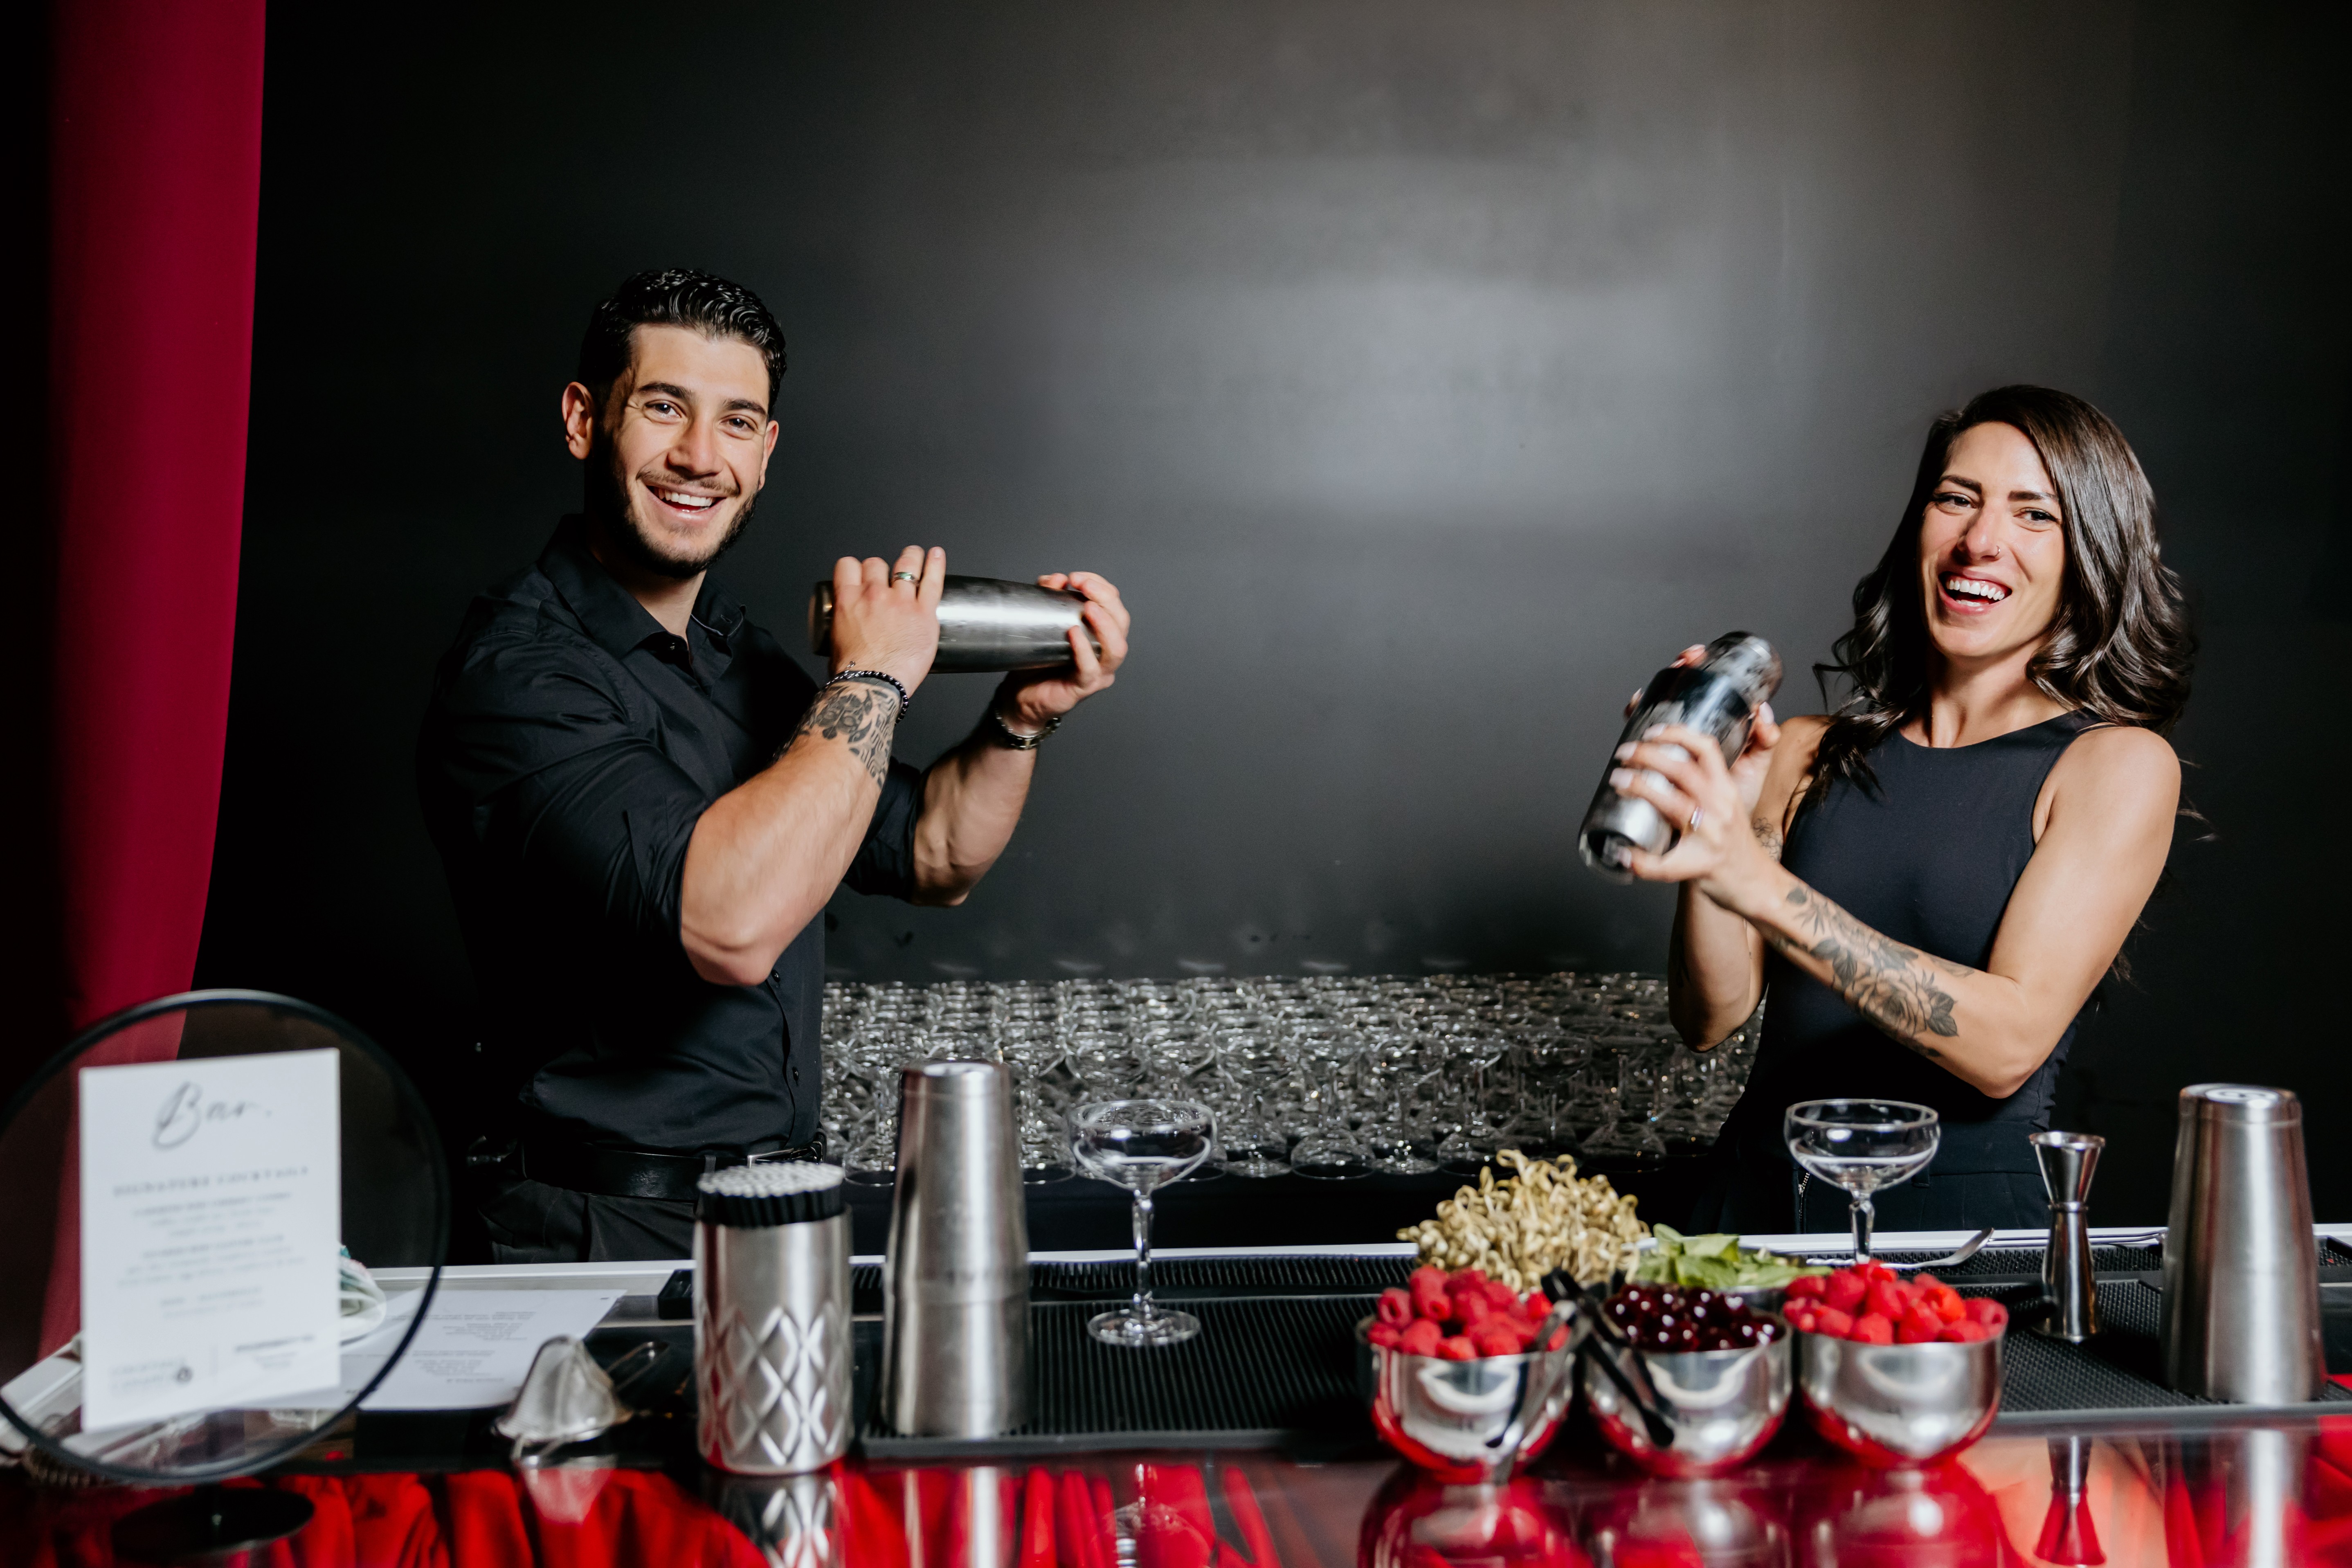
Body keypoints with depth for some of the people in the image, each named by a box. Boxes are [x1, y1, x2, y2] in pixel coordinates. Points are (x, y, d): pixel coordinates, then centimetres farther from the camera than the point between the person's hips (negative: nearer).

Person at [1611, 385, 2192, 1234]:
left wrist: (1760, 882, -22)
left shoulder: (2120, 765, 0)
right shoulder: (1811, 752, 10)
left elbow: (2008, 1043, -13)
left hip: (1963, 1226, -3)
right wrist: (1704, 830, -12)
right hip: (1759, 1196, 3)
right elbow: (1711, 1018, 5)